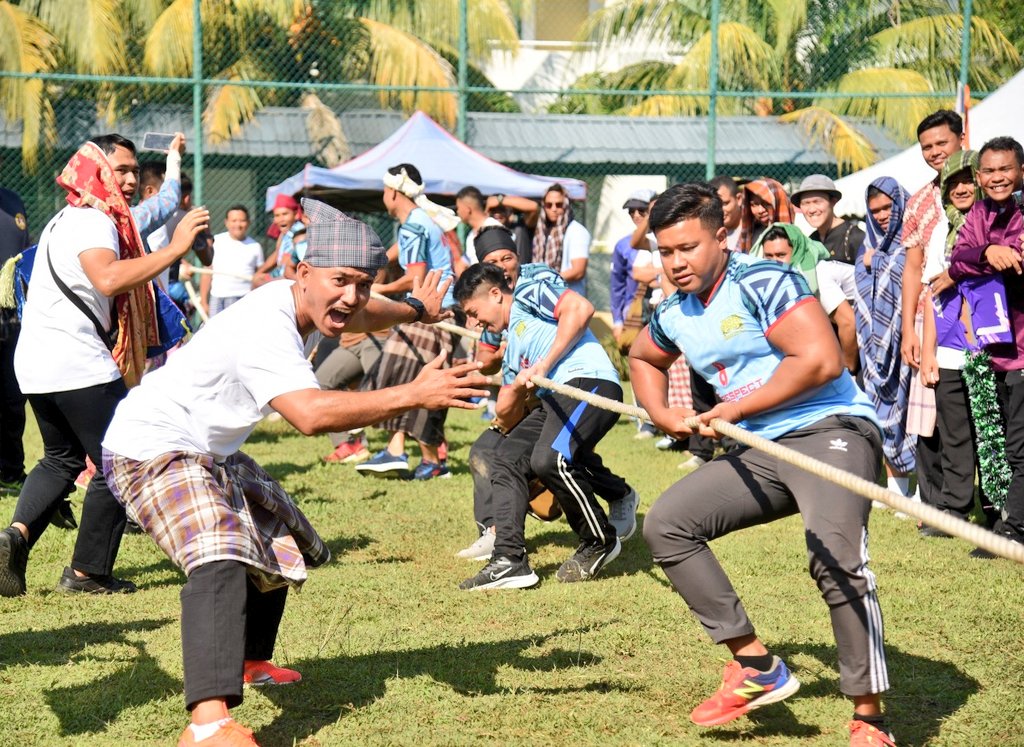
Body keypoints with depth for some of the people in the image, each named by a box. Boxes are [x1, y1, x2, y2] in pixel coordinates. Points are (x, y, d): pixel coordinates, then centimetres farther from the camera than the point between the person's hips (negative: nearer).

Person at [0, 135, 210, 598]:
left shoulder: (68, 219, 20)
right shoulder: (91, 221, -12)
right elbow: (108, 278, -32)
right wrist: (175, 249, -32)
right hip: (78, 365, -10)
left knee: (61, 458, 24)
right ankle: (88, 573, 4)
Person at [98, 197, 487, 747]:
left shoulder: (302, 304, -1)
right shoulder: (265, 327, -32)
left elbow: (359, 317, 25)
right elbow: (312, 414, -48)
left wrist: (415, 310, 43)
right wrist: (413, 395, -53)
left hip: (212, 454, 11)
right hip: (151, 451, -11)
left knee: (284, 541, 27)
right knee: (223, 556, -34)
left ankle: (248, 660, 47)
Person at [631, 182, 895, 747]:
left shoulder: (762, 282, -12)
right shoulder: (675, 317, 12)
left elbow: (822, 361, -22)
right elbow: (642, 357, 36)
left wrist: (735, 409, -15)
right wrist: (662, 415, 16)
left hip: (831, 430, -9)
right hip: (761, 451, 9)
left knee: (834, 555, -30)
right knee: (665, 523, -1)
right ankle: (756, 666, 0)